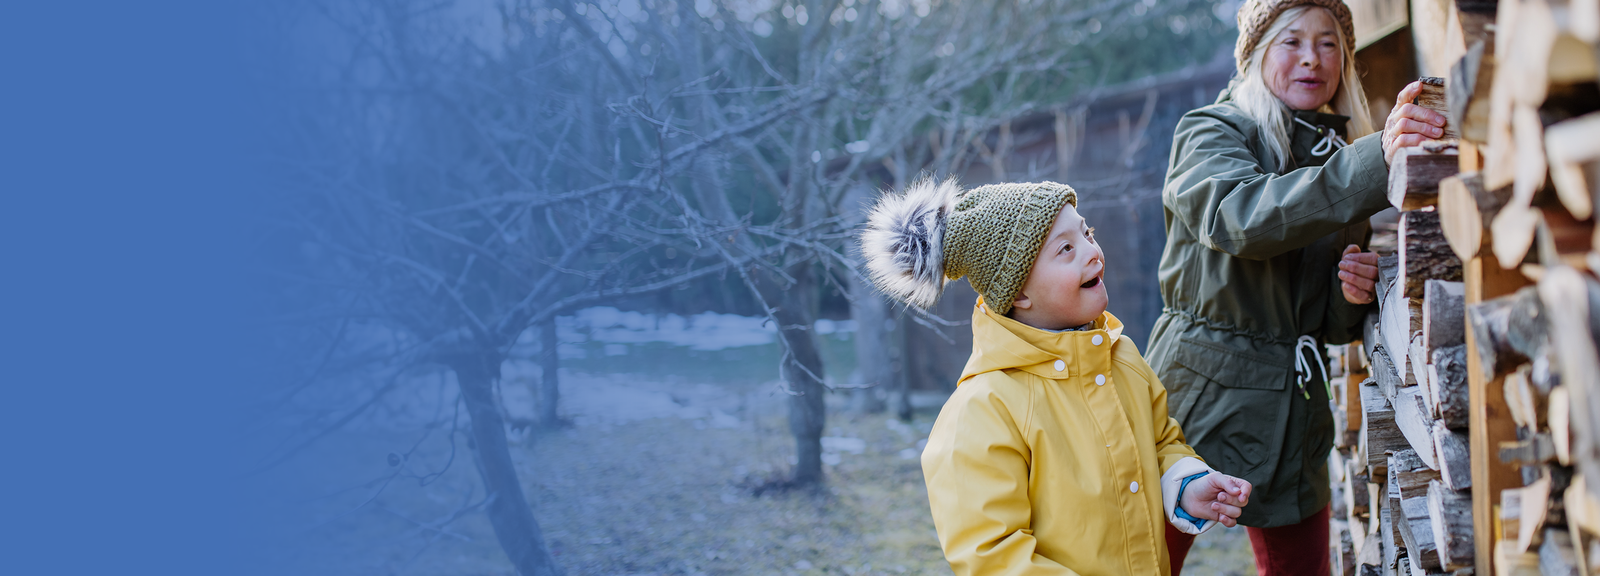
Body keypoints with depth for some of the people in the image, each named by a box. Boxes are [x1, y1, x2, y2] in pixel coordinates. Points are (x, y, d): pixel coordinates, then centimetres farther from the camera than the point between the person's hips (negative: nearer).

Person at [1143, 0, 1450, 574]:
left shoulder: (1341, 157, 13)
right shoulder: (1209, 134, -3)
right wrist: (1374, 161, -38)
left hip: (1296, 407, 6)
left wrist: (1353, 294, -6)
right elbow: (1241, 216, -28)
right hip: (1204, 391, -5)